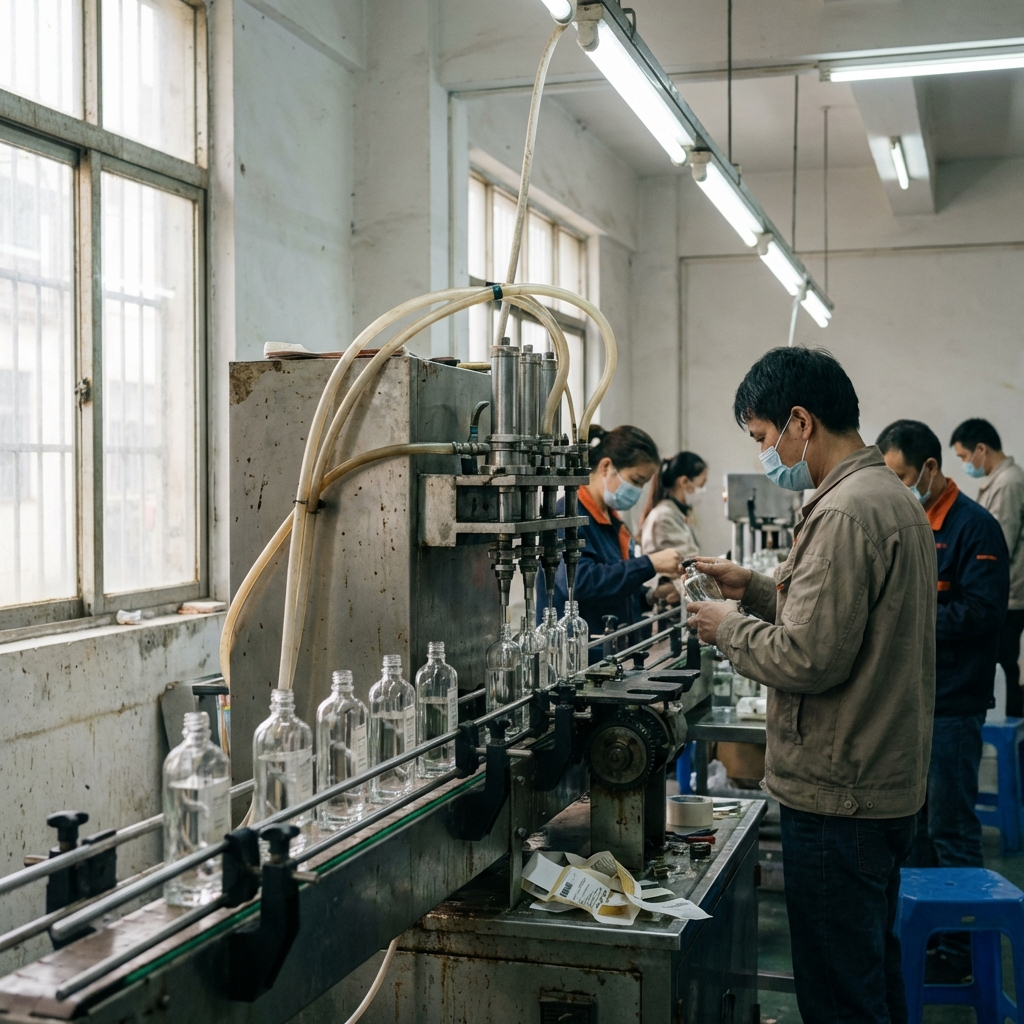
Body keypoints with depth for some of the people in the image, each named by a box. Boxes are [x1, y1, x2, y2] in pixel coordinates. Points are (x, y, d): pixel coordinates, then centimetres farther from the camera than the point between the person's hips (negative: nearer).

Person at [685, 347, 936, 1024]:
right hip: (888, 784, 10)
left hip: (838, 797, -10)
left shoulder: (845, 513, -21)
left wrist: (730, 628, -9)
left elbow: (809, 660, -24)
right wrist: (758, 588, 12)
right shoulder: (892, 496, 12)